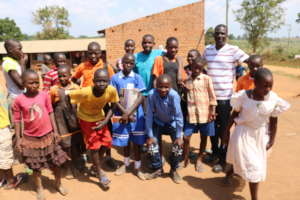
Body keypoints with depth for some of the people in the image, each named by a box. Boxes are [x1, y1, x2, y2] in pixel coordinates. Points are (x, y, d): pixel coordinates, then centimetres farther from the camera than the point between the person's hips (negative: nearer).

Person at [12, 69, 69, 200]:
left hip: (48, 135, 1)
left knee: (56, 162, 14)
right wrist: (18, 139, -2)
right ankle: (39, 189, 38)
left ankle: (58, 184, 38)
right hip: (31, 138, -1)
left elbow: (50, 113, 0)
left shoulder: (45, 95, -8)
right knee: (36, 166, 16)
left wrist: (55, 131, 1)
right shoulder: (19, 100, -12)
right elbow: (17, 120, -4)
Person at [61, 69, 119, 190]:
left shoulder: (112, 90, -29)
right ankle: (100, 172, 22)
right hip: (86, 119, -3)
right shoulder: (85, 92, -37)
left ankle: (97, 164, 34)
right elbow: (64, 93, -30)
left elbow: (112, 107, -13)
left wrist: (105, 122, -20)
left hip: (100, 117, 3)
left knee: (106, 141, 4)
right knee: (94, 145, 0)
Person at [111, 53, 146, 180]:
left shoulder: (137, 78, -4)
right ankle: (126, 165, 36)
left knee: (137, 142, 7)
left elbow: (141, 97, -9)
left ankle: (137, 168, 24)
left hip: (136, 115, 0)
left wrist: (129, 113, -16)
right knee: (125, 141, 14)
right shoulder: (115, 78, -4)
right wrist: (125, 113, -13)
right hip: (122, 114, 0)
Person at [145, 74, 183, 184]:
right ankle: (157, 169, 20)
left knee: (178, 146, -9)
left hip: (172, 123, -1)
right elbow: (149, 115, -22)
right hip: (157, 123, 1)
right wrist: (150, 136, -18)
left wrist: (179, 137, -24)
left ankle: (174, 170, 19)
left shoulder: (174, 95, -34)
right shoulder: (151, 94, -30)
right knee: (152, 144, -6)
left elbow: (178, 116, -27)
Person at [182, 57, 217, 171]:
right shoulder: (187, 80, 4)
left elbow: (212, 96, -2)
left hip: (205, 114, -1)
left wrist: (212, 112, -6)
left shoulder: (207, 79, -4)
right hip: (191, 114, 2)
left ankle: (199, 159, 31)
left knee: (204, 138, 11)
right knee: (186, 137, 1)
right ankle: (185, 159, 23)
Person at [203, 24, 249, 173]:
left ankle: (223, 160, 21)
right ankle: (215, 153, 35)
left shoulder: (233, 50, -7)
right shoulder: (207, 49, 7)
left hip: (225, 97, -4)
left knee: (224, 129, 6)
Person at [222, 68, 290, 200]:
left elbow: (273, 121, -3)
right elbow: (234, 114, -7)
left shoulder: (274, 99, -14)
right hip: (243, 133, -3)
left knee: (257, 165, 16)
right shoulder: (243, 96, -20)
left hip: (261, 135, 3)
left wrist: (272, 140, 2)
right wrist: (227, 132, -3)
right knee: (252, 166, 4)